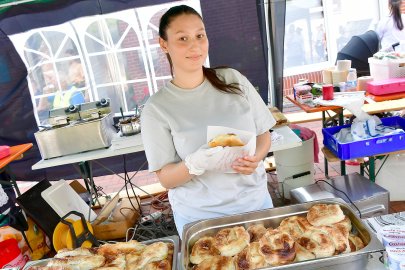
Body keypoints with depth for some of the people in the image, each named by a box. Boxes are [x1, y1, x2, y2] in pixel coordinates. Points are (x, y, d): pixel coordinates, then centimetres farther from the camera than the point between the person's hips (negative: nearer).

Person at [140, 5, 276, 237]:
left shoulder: (233, 80, -4)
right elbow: (166, 179, -10)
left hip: (255, 201, 3)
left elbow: (264, 135, 3)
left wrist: (256, 158, -18)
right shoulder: (157, 108, -12)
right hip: (200, 217, -3)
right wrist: (194, 164, -29)